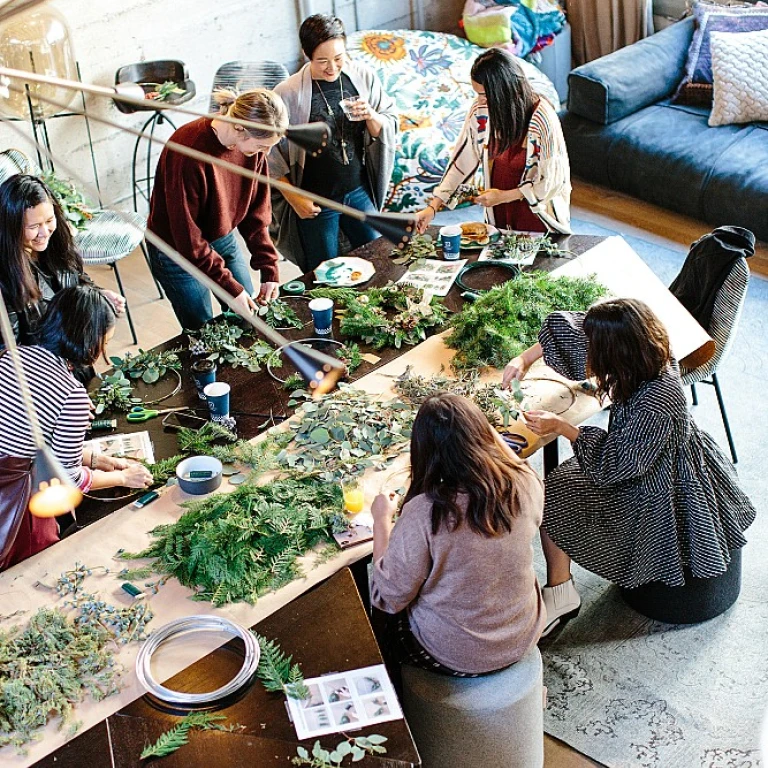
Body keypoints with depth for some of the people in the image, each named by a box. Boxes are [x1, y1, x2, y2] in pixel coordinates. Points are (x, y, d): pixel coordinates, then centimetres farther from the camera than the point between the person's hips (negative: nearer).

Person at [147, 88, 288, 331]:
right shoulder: (189, 150, -34)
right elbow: (188, 237, -28)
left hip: (224, 239, 6)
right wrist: (231, 288, -26)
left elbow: (257, 211, -3)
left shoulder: (252, 142, -14)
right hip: (179, 250, -6)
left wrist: (269, 270, -9)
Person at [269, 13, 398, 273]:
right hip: (316, 201, -4)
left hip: (359, 192, 4)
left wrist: (371, 116, -19)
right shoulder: (288, 93, -17)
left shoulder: (363, 77, -6)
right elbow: (271, 153, -10)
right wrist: (294, 198, -13)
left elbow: (390, 128, 2)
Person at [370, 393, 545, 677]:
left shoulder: (422, 515, -33)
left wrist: (381, 520, -9)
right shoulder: (526, 486, -20)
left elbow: (388, 599, -18)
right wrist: (493, 436, 11)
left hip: (454, 657, -5)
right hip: (522, 638, 5)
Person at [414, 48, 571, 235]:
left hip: (537, 216, -4)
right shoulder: (481, 110, -13)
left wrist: (504, 196, -19)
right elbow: (462, 161, -6)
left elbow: (554, 180, -18)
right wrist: (433, 206, -12)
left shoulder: (542, 118, -26)